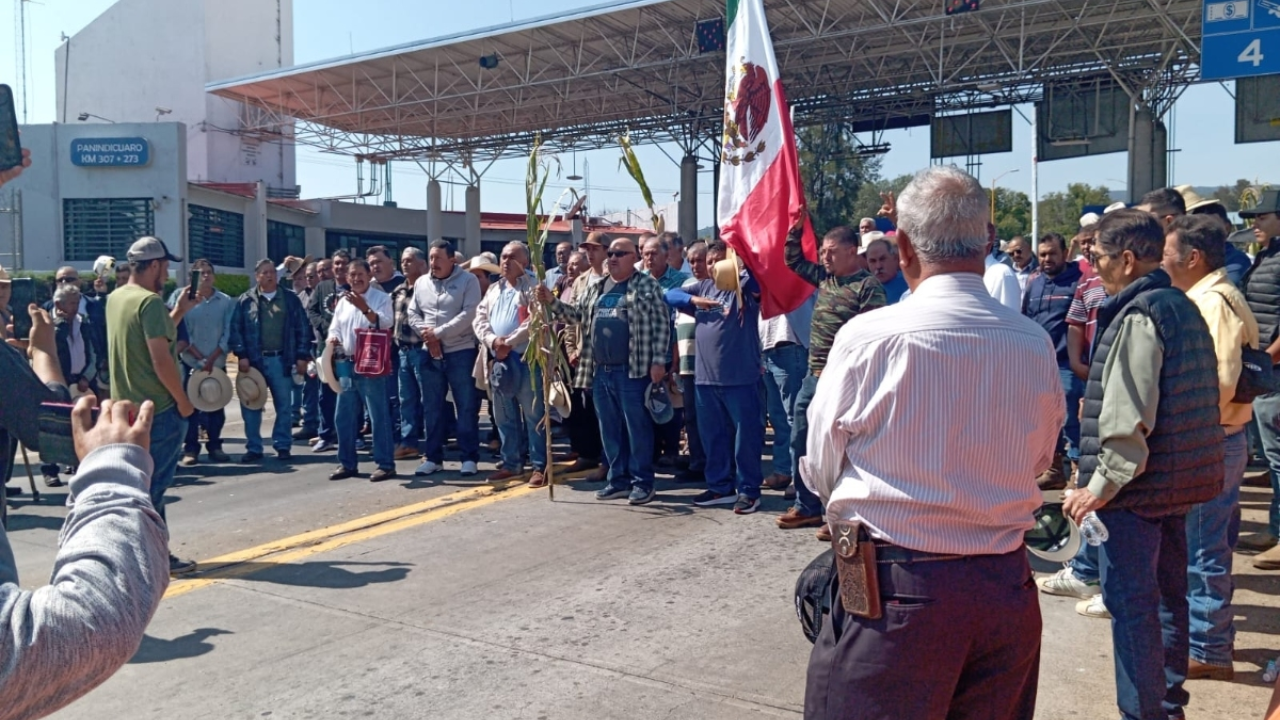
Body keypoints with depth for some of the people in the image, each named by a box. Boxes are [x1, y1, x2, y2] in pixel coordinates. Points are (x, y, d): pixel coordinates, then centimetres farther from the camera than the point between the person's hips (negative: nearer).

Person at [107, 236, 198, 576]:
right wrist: (183, 401, -15)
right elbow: (161, 359, -23)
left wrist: (179, 311, 14)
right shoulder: (150, 301, -18)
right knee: (154, 484, -1)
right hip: (159, 408, -9)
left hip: (126, 406, 9)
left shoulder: (116, 298, 11)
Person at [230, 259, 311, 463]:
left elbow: (302, 329, 5)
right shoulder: (246, 300, 5)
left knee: (284, 406, 5)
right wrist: (242, 356, -8)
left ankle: (283, 446, 15)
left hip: (282, 360, 0)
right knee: (251, 406, 3)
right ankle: (253, 448, 12)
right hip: (254, 360, 0)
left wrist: (302, 356, -1)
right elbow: (236, 330, 1)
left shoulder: (290, 299, 6)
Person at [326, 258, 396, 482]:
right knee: (344, 417, 10)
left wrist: (364, 308, -28)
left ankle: (385, 464, 2)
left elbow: (386, 324, -17)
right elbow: (335, 328, 19)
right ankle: (347, 463, 21)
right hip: (346, 365, 7)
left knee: (378, 416, -4)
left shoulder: (381, 298, -3)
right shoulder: (343, 302, 16)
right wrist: (333, 338, -4)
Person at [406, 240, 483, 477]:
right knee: (432, 407, 10)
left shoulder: (468, 280, -5)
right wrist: (427, 334, -7)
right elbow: (412, 314, 11)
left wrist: (439, 332, -15)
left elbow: (469, 314, -14)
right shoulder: (421, 283, 12)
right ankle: (433, 457, 19)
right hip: (429, 353, 5)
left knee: (466, 406, 0)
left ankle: (470, 457, 8)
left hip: (460, 352, -5)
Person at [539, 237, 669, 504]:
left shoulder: (647, 286, -2)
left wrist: (658, 360, -13)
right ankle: (618, 479, 21)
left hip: (632, 370, -6)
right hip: (600, 371, 6)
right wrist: (552, 302, 0)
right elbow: (576, 314, 17)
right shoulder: (595, 289, 16)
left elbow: (661, 323, -7)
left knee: (637, 427, -1)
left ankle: (642, 482, 7)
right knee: (610, 428, 11)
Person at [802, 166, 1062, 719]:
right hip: (1007, 585, 5)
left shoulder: (868, 337, -15)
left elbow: (820, 470, -3)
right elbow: (1039, 459, 13)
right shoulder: (1035, 344, -2)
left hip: (892, 587, -4)